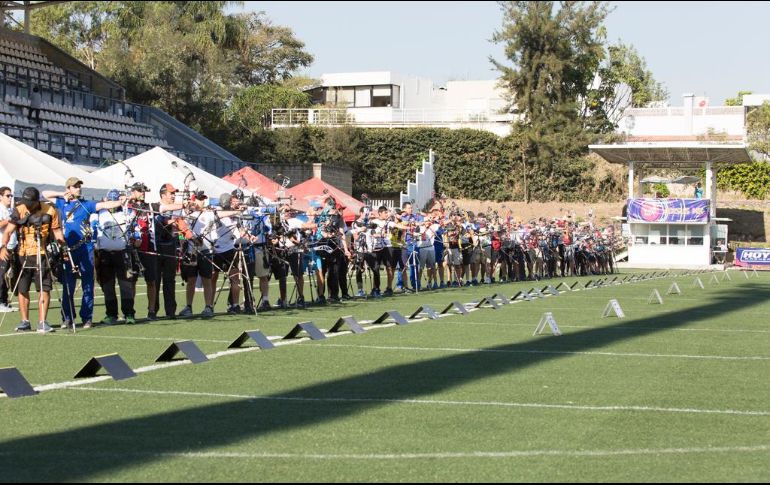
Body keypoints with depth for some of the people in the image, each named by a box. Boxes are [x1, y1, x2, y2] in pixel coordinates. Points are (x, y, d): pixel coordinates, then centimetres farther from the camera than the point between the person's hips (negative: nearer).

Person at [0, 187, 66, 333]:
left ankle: (42, 322, -2)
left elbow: (57, 231, 2)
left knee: (45, 288, -7)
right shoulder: (19, 211, -2)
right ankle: (25, 321, 18)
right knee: (22, 289, 7)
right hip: (23, 255, 1)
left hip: (42, 255, -1)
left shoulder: (49, 211, -3)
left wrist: (63, 244, -14)